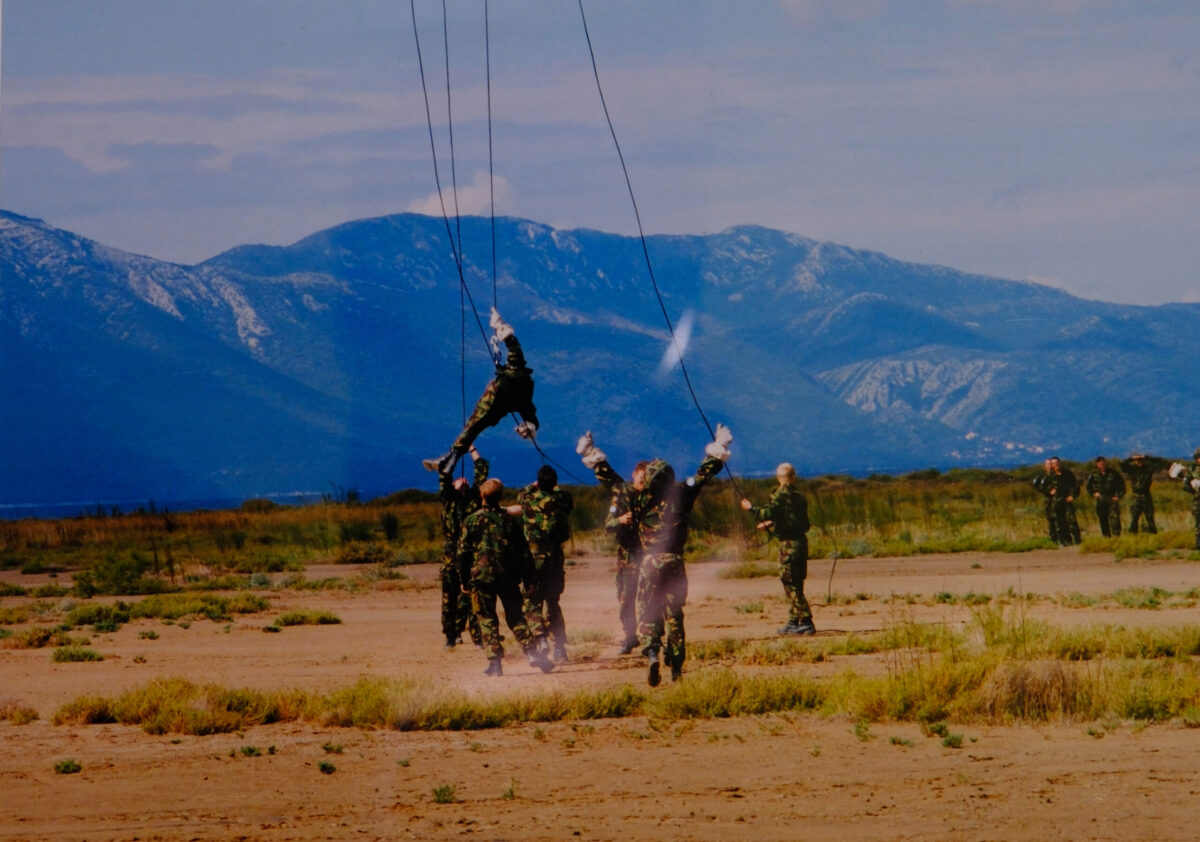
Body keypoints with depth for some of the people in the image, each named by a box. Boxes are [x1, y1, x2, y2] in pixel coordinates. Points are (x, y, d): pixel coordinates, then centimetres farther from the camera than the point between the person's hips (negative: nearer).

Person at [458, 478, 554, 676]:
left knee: (487, 619, 1)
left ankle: (495, 661, -6)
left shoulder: (473, 520, -2)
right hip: (508, 576, 3)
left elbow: (464, 551, -3)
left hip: (482, 574, -3)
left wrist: (464, 578, 5)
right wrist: (519, 576, 18)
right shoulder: (509, 520, 9)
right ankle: (532, 652, -1)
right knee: (516, 617, 11)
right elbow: (520, 550, 11)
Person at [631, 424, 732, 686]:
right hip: (675, 562, 3)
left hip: (651, 564, -3)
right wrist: (719, 448, 27)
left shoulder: (643, 500, -6)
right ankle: (676, 667, 13)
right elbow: (705, 472, 13)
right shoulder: (682, 494, 0)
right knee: (674, 615, 12)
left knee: (647, 614, 1)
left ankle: (651, 653, -25)